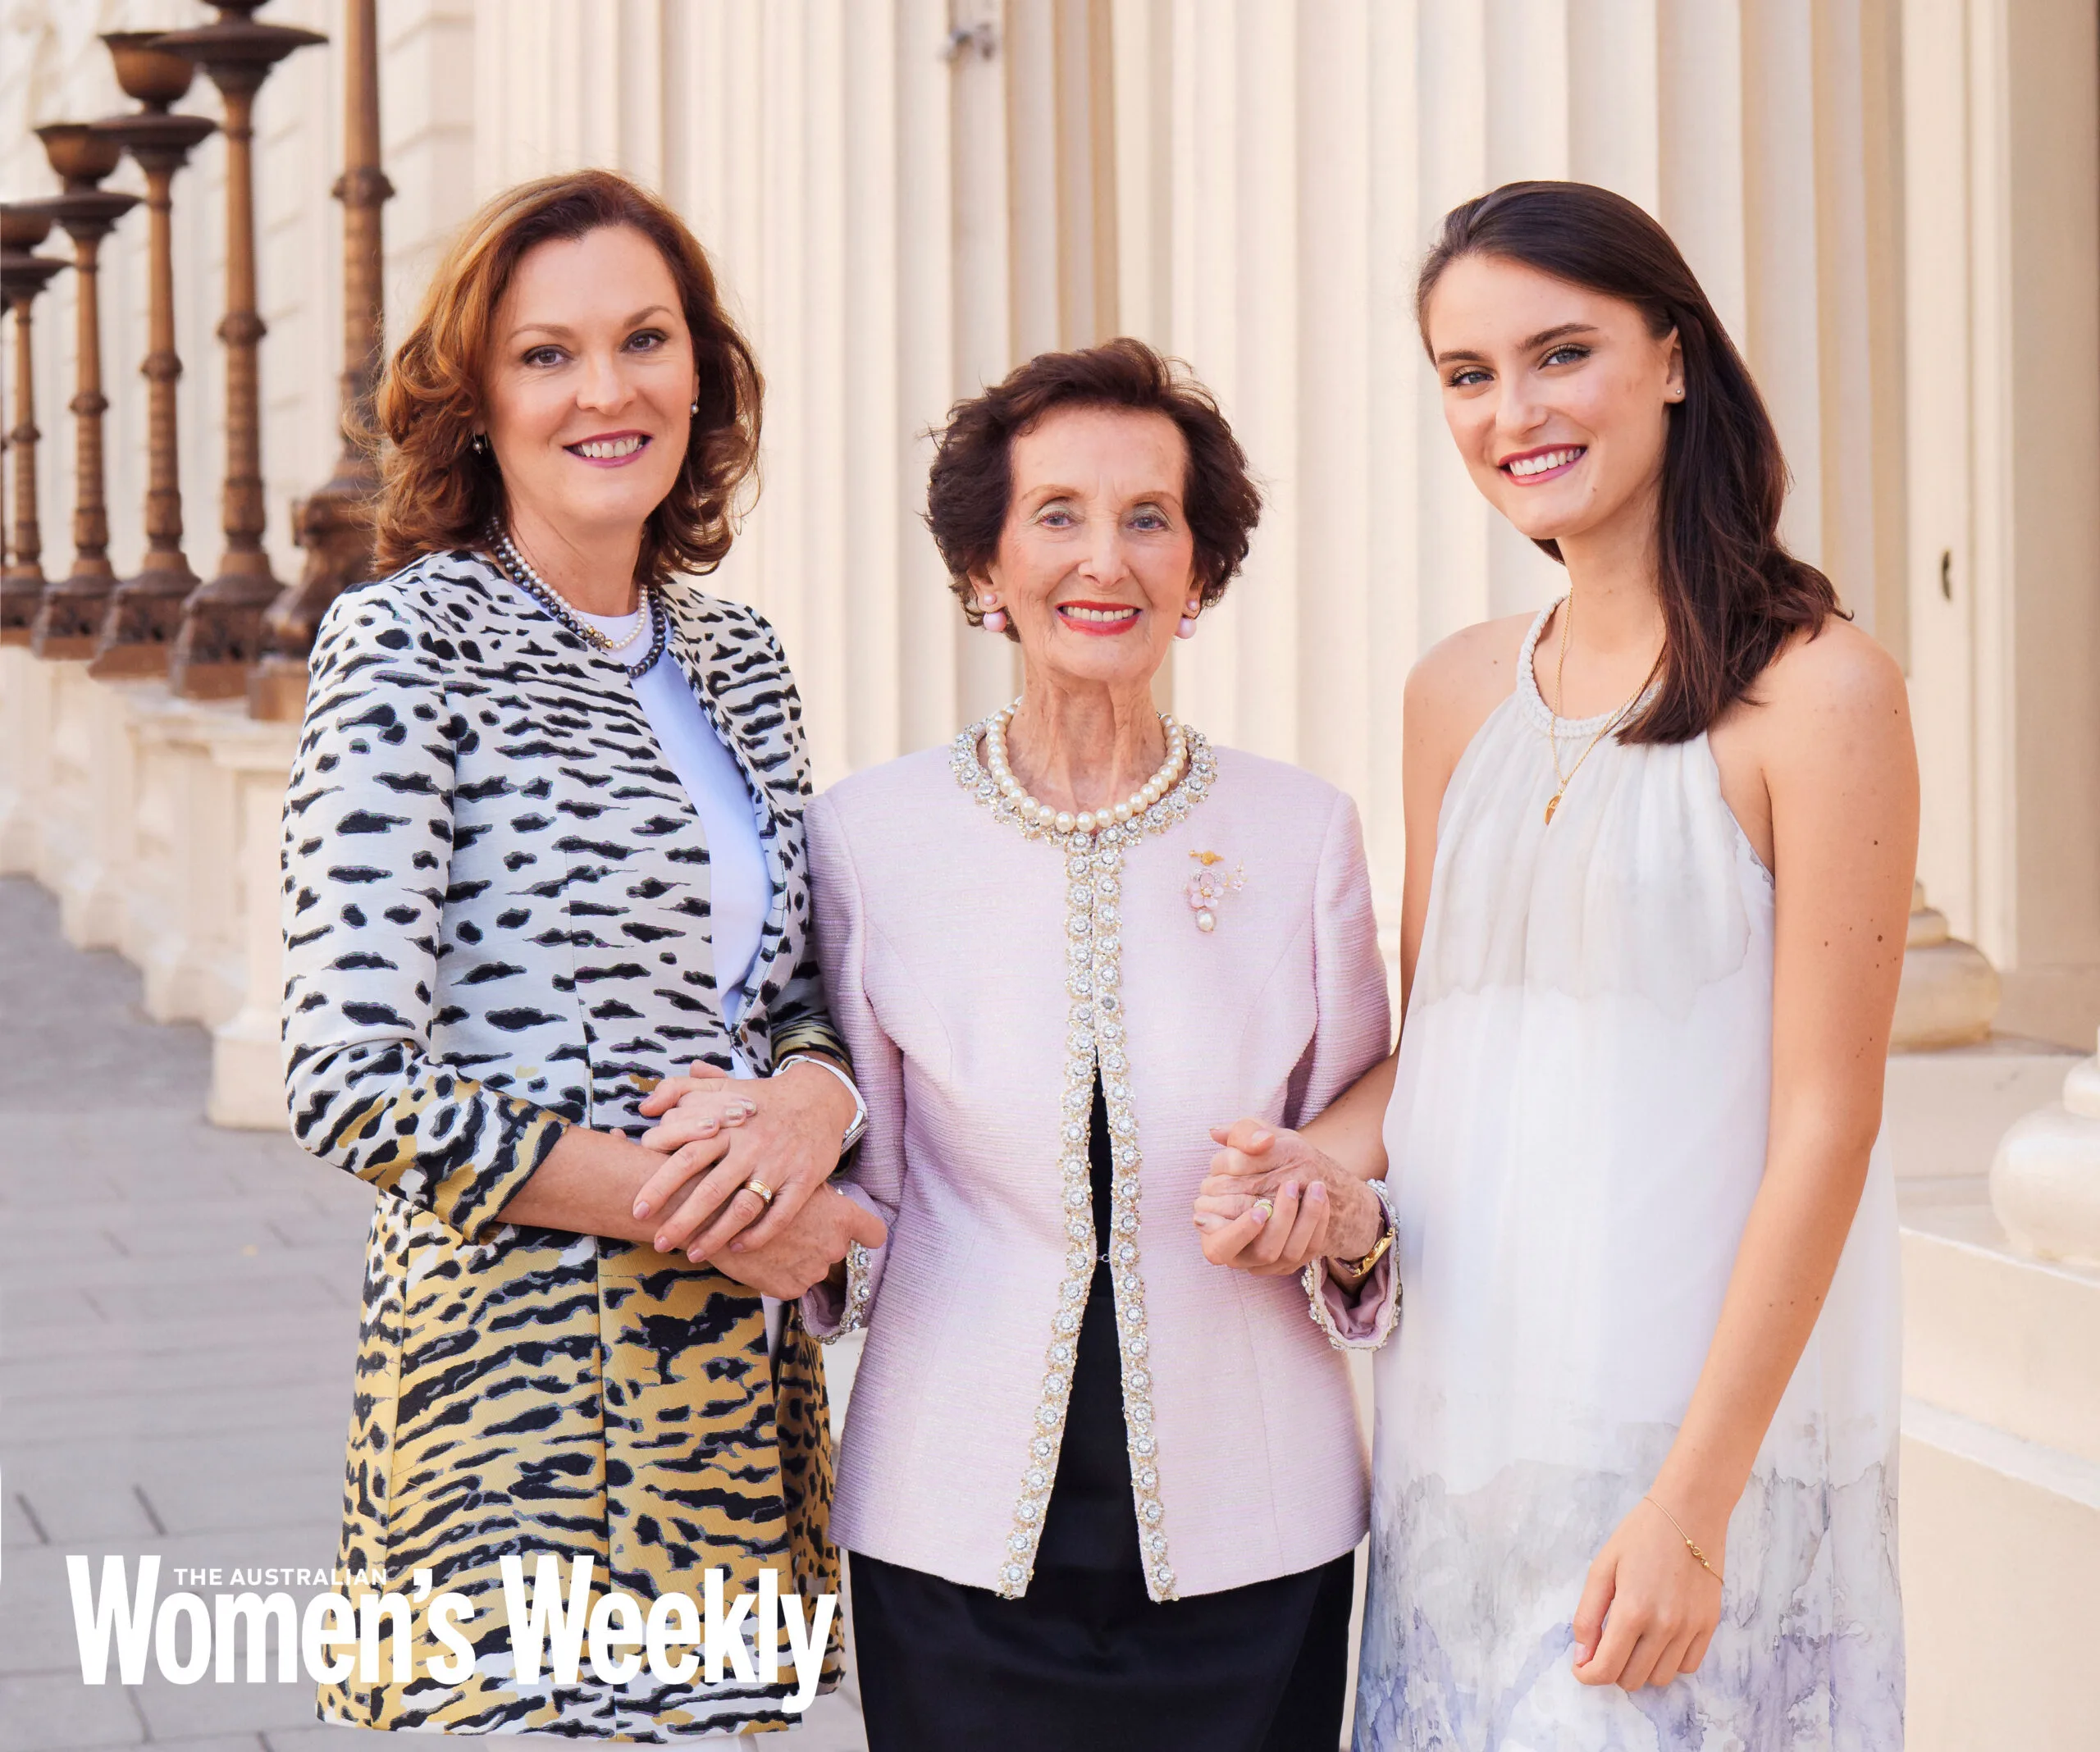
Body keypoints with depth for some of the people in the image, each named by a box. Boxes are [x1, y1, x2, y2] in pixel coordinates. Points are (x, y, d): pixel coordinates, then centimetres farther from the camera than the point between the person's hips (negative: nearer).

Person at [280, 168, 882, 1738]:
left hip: (743, 1376, 6)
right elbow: (351, 1079, -14)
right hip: (522, 1361, -6)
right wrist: (716, 1213, -12)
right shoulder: (409, 641, -7)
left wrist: (809, 1101, -6)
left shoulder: (737, 659, 12)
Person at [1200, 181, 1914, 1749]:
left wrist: (1693, 1503, -16)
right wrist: (1325, 1153, -3)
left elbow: (1824, 1124, -12)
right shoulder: (1460, 694, 10)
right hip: (1465, 1426, 6)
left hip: (1705, 1431, -5)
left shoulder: (1815, 690, -9)